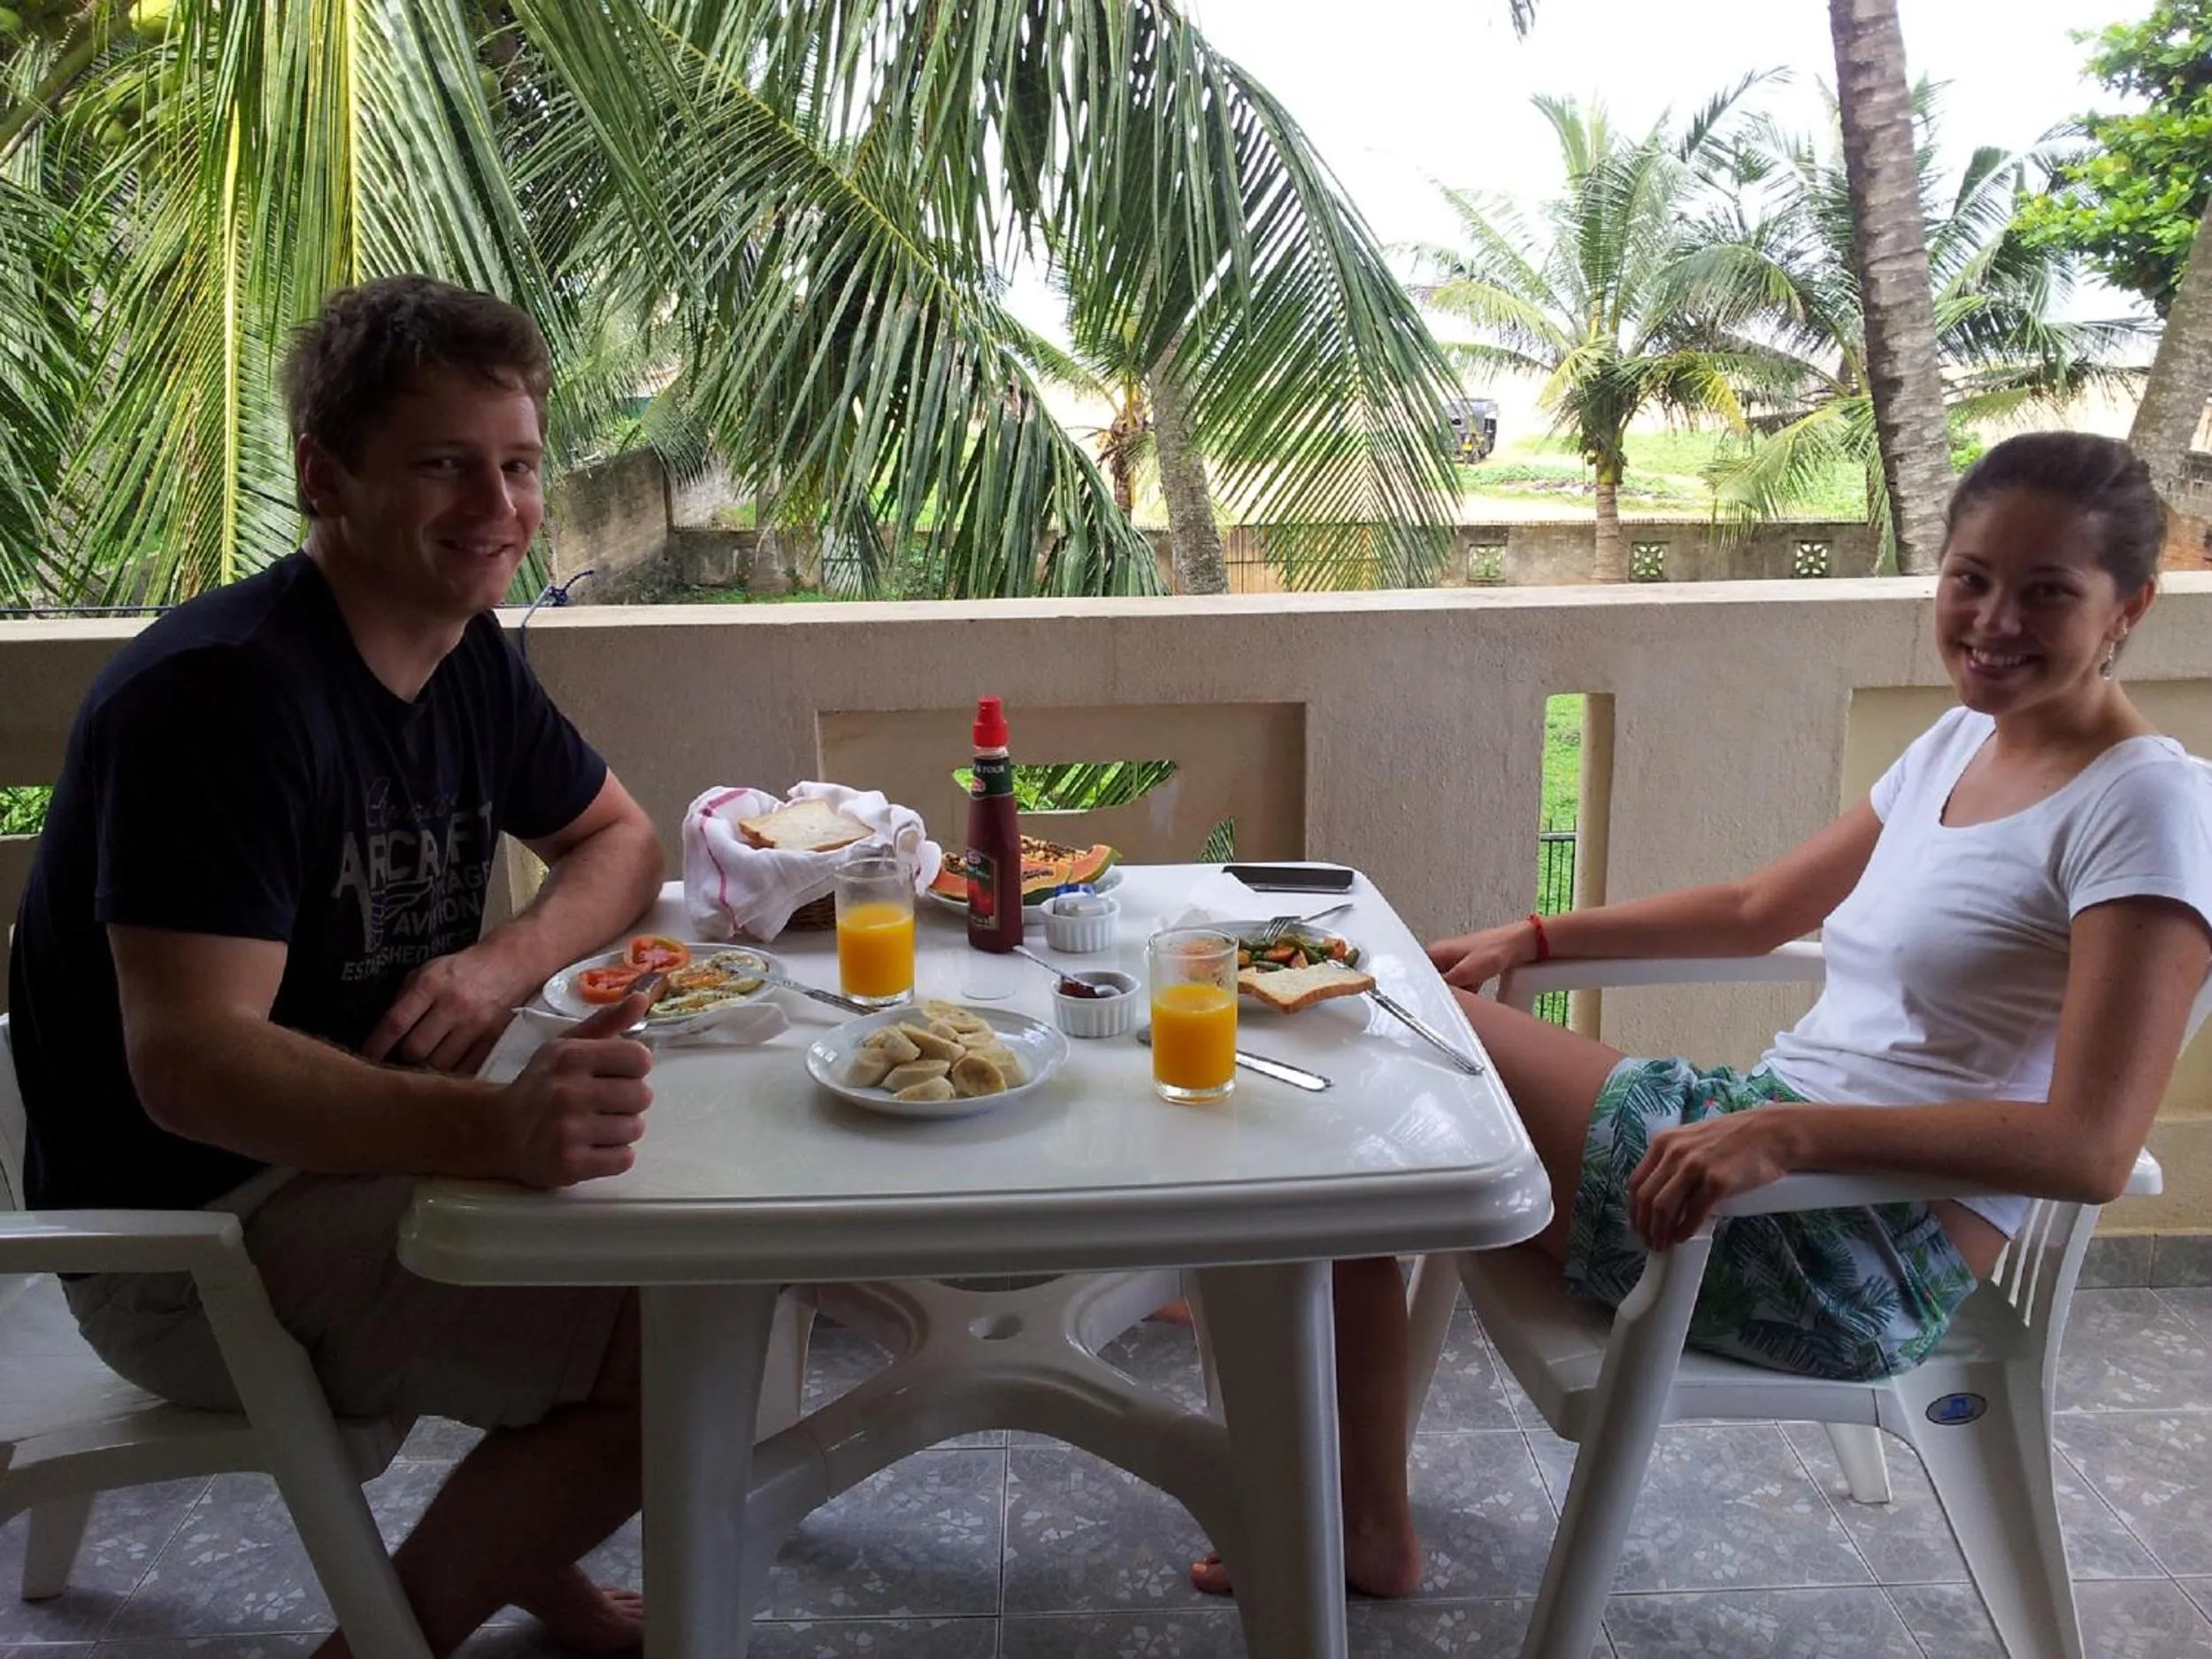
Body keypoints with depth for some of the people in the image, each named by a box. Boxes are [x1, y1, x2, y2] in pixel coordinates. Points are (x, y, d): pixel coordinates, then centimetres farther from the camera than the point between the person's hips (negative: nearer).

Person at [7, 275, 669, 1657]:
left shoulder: (467, 656, 4)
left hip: (365, 1138, 9)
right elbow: (187, 1062, -31)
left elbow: (620, 840, 14)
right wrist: (492, 1128, -47)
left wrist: (505, 963, -9)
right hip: (188, 1232, -9)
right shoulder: (226, 690, -24)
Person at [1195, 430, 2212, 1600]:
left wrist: (1788, 1131, -31)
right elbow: (1756, 910, 21)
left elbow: (2091, 1149, -22)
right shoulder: (1958, 743, 12)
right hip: (1764, 1135, 8)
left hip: (1876, 1257, -8)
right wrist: (1536, 938, 13)